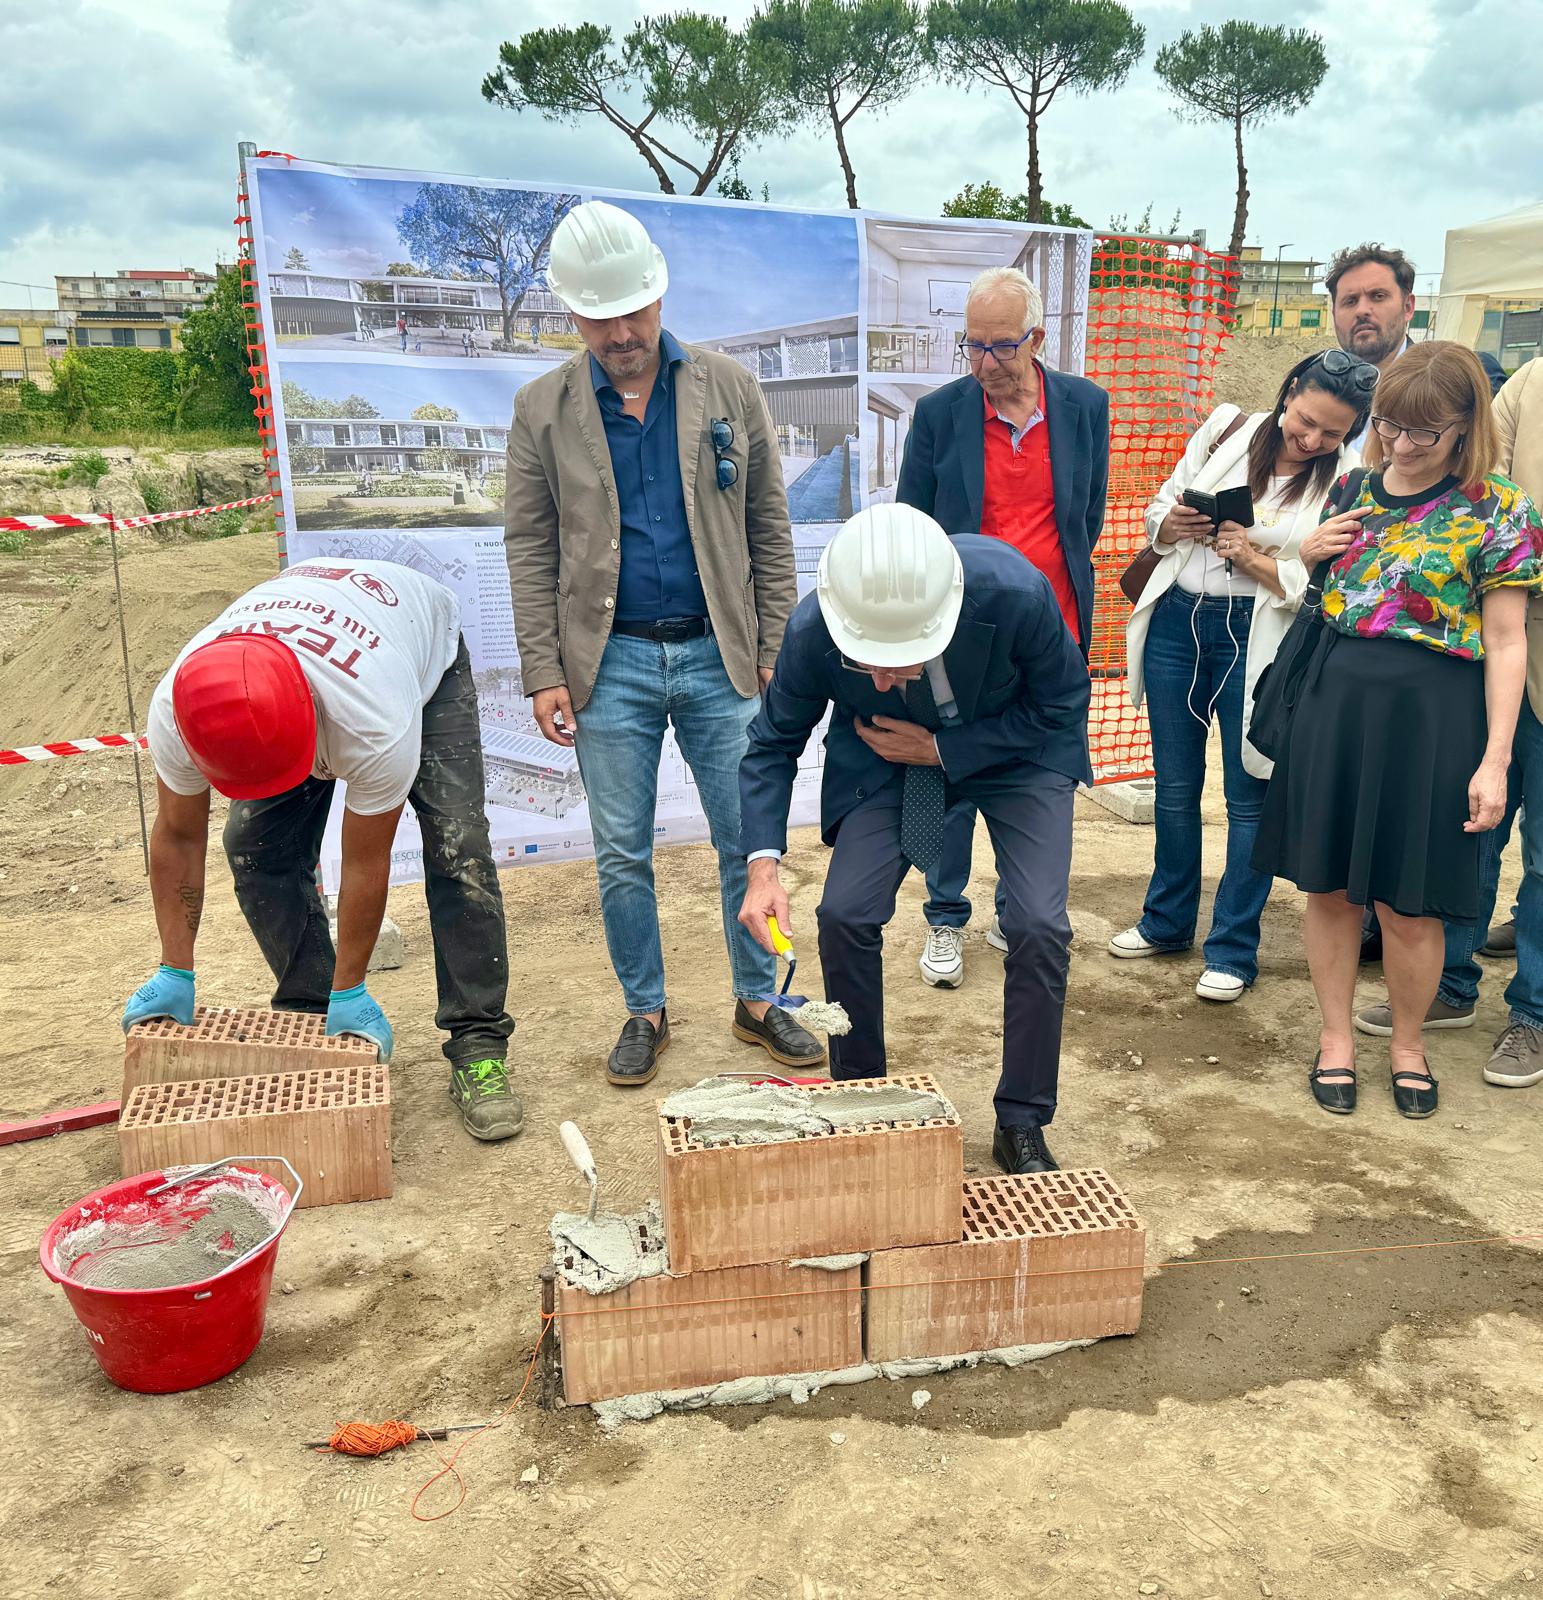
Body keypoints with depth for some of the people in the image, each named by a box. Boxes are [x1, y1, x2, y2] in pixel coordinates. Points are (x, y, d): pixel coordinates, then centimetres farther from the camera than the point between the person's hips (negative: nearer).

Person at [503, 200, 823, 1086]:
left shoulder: (729, 387, 4)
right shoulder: (543, 408, 3)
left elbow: (769, 531, 5)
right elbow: (530, 550, 2)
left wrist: (776, 651, 0)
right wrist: (544, 673, -5)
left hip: (719, 656, 0)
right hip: (611, 664, 0)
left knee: (750, 843, 6)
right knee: (623, 855, 8)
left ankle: (760, 1002, 24)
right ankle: (646, 1013, 25)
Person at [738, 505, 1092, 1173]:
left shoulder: (1015, 592, -36)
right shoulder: (814, 630, -30)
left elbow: (1063, 703, -16)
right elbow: (774, 743, -12)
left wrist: (942, 751, -22)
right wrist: (763, 865, -26)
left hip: (1019, 745, -1)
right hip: (889, 756, 1)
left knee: (1038, 926, -15)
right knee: (845, 914, -14)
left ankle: (1022, 1125, 7)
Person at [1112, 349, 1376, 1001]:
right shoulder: (1227, 429, 3)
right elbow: (1160, 510, 11)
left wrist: (1255, 560, -19)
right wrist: (1173, 525, -11)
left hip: (1256, 641, -3)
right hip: (1177, 623, 3)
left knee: (1248, 798, 4)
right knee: (1175, 787, 14)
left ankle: (1233, 949, 19)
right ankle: (1168, 921, 33)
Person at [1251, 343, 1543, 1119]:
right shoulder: (1351, 489, 8)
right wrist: (1304, 555, -2)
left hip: (1429, 713, -4)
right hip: (1333, 697, 4)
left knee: (1407, 902, 4)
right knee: (1329, 884, 9)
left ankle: (1407, 1044, 28)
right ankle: (1335, 1037, 26)